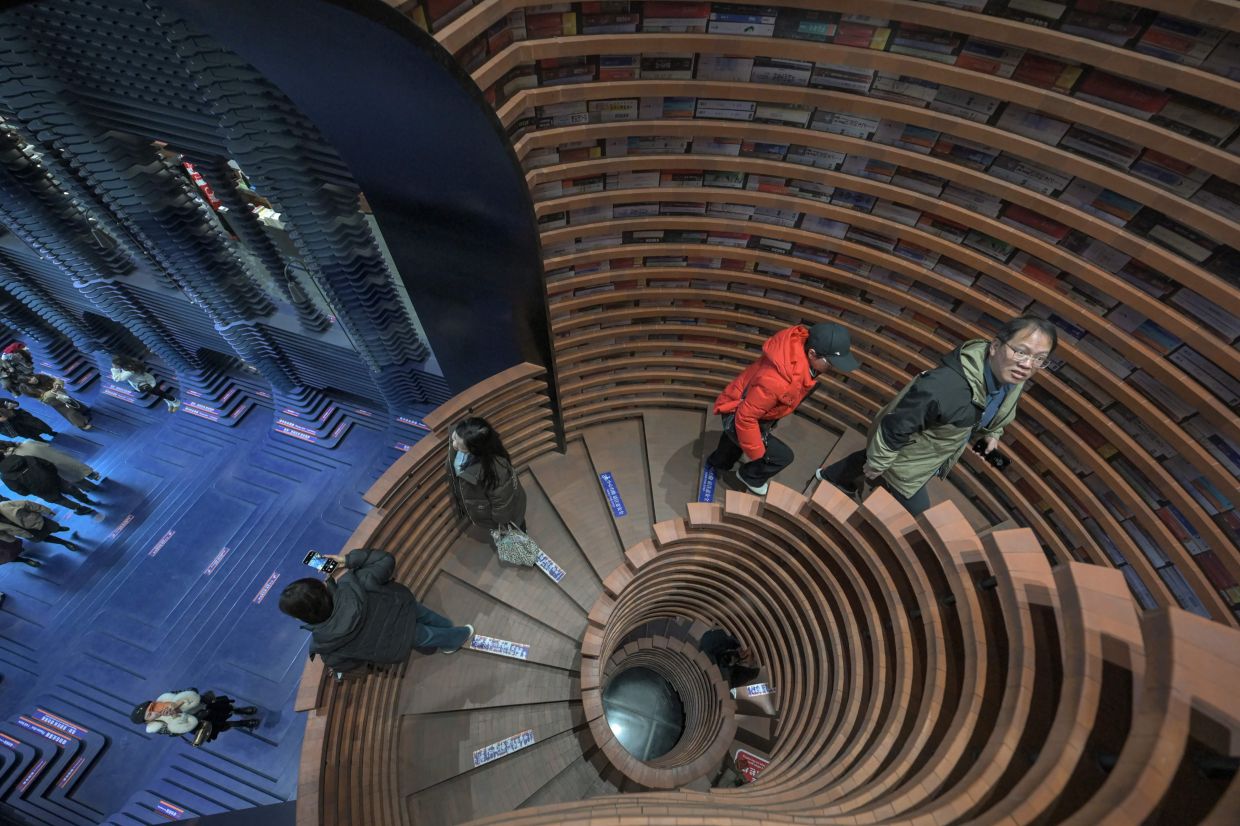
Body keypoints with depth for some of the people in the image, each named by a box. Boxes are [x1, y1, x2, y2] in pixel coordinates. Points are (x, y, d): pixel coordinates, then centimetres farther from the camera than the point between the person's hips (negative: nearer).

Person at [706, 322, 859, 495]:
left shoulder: (803, 341, -21)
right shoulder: (777, 381, -46)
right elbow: (746, 417, -35)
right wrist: (757, 453, -20)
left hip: (745, 407, 9)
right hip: (737, 416, -9)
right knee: (782, 456, 2)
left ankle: (719, 462, 66)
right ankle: (750, 476, 31)